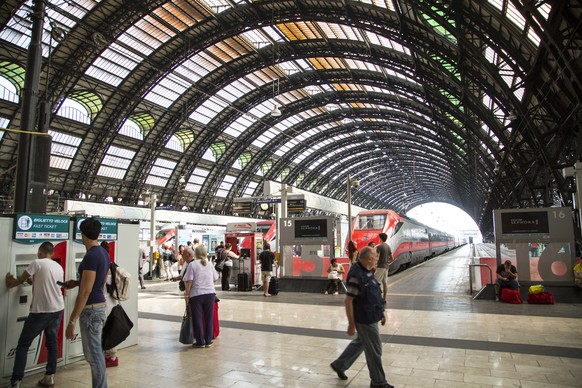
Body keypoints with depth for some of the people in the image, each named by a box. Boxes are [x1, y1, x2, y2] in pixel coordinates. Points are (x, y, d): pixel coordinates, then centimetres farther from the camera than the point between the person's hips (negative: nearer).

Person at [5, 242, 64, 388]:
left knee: (23, 344, 6)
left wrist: (10, 283, 24)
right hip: (57, 309, 6)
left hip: (40, 311, -6)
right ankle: (49, 376, 18)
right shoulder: (59, 267, 9)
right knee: (52, 342, 15)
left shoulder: (37, 263, -8)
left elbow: (21, 280, 3)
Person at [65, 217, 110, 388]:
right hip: (99, 305, 10)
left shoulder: (91, 256, -21)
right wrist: (77, 282, 29)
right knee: (96, 352, 19)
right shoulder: (103, 253, 8)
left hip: (91, 309, -10)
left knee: (93, 355, -1)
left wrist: (72, 320, -19)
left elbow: (85, 292, -22)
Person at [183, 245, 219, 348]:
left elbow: (189, 281, -11)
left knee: (197, 319, 7)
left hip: (196, 294, -3)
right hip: (210, 293, 4)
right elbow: (215, 278, 15)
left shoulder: (192, 264, -5)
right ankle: (208, 341, 17)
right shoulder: (210, 265, 7)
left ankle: (200, 342, 12)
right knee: (209, 318, 11)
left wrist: (187, 295, -5)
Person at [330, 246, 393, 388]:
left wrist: (381, 312, 18)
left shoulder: (367, 271, 4)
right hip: (364, 319, -10)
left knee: (360, 342, 24)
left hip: (371, 316, 10)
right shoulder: (357, 275, -26)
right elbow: (348, 301, -25)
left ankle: (339, 365, 39)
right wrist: (351, 324, -21)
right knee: (374, 350, 5)